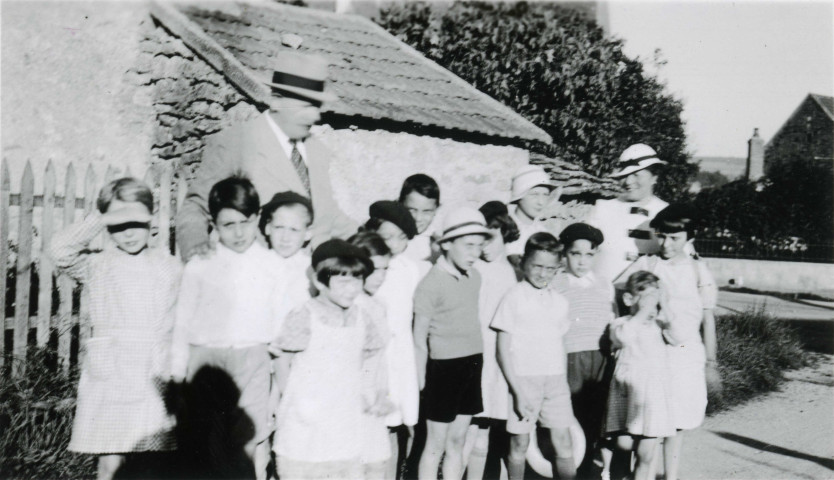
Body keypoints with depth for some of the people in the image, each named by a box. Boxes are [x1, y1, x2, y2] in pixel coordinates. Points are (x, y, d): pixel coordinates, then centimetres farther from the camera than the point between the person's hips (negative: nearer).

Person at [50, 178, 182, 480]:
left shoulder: (169, 267, 6)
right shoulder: (98, 266, 1)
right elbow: (60, 251, -18)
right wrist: (104, 219, -22)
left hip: (156, 377, 1)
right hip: (111, 376, -1)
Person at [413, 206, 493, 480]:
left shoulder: (475, 277, 7)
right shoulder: (432, 283, -12)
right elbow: (419, 339, -8)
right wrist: (422, 383, -6)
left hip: (472, 363, 6)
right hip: (444, 365, -6)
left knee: (457, 442, 14)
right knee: (435, 446, 2)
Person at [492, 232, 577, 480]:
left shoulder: (559, 301, 10)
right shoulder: (514, 297, -5)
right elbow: (503, 348, -6)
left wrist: (562, 383, 10)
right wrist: (518, 391, -11)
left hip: (555, 379, 4)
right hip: (523, 379, -4)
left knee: (564, 443, 3)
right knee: (520, 443, 4)